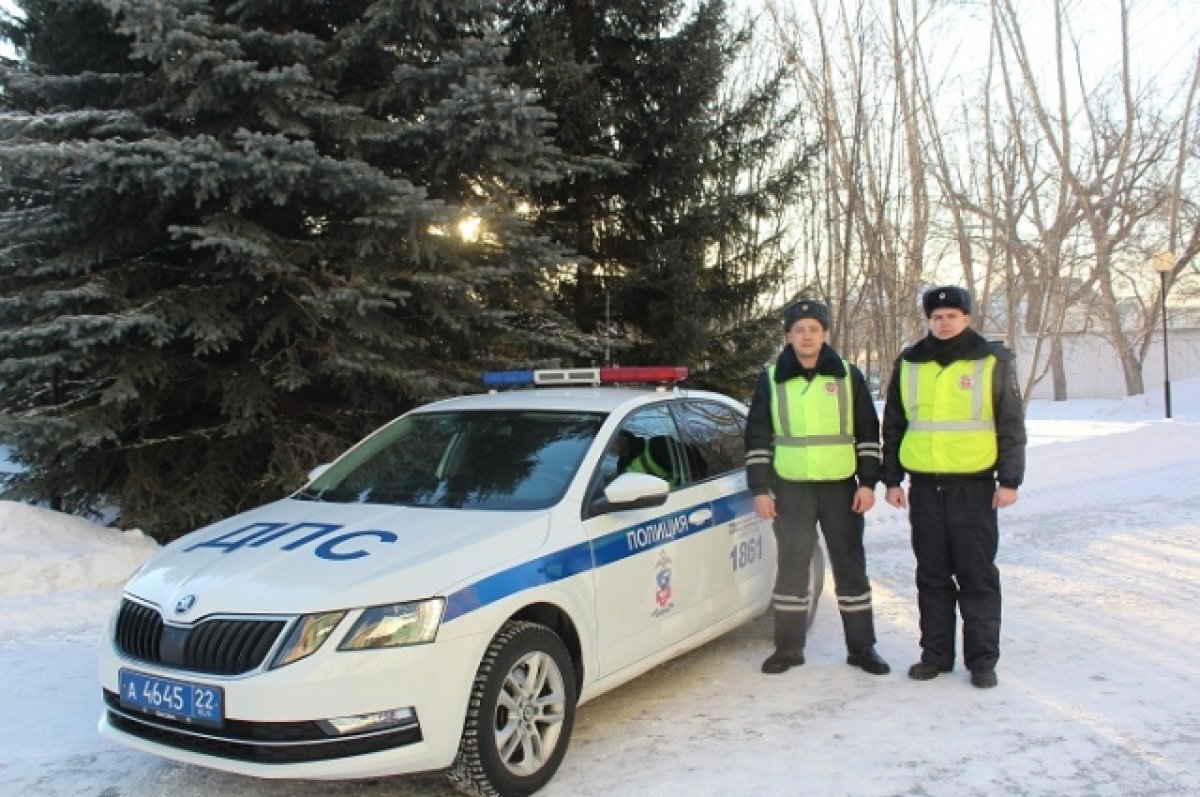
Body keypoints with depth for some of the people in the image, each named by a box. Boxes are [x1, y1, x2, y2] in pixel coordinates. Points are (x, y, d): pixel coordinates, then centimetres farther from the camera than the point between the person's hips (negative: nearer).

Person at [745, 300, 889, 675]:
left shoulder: (848, 375, 2)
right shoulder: (771, 379, 1)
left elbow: (868, 433, 4)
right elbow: (757, 437, 2)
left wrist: (868, 483, -2)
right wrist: (760, 489, -3)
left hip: (841, 486, 0)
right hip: (791, 488, 0)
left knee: (850, 565, 7)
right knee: (791, 566, 5)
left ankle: (861, 646, 19)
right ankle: (788, 647, 16)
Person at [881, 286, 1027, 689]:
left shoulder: (993, 362, 0)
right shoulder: (908, 364, 8)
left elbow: (1011, 426, 1)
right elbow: (893, 426, 13)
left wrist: (1009, 480, -5)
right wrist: (892, 479, 9)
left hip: (974, 486, -3)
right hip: (924, 486, 3)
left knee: (978, 577, 3)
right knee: (932, 576, 10)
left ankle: (982, 659, 13)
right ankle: (935, 653, 20)